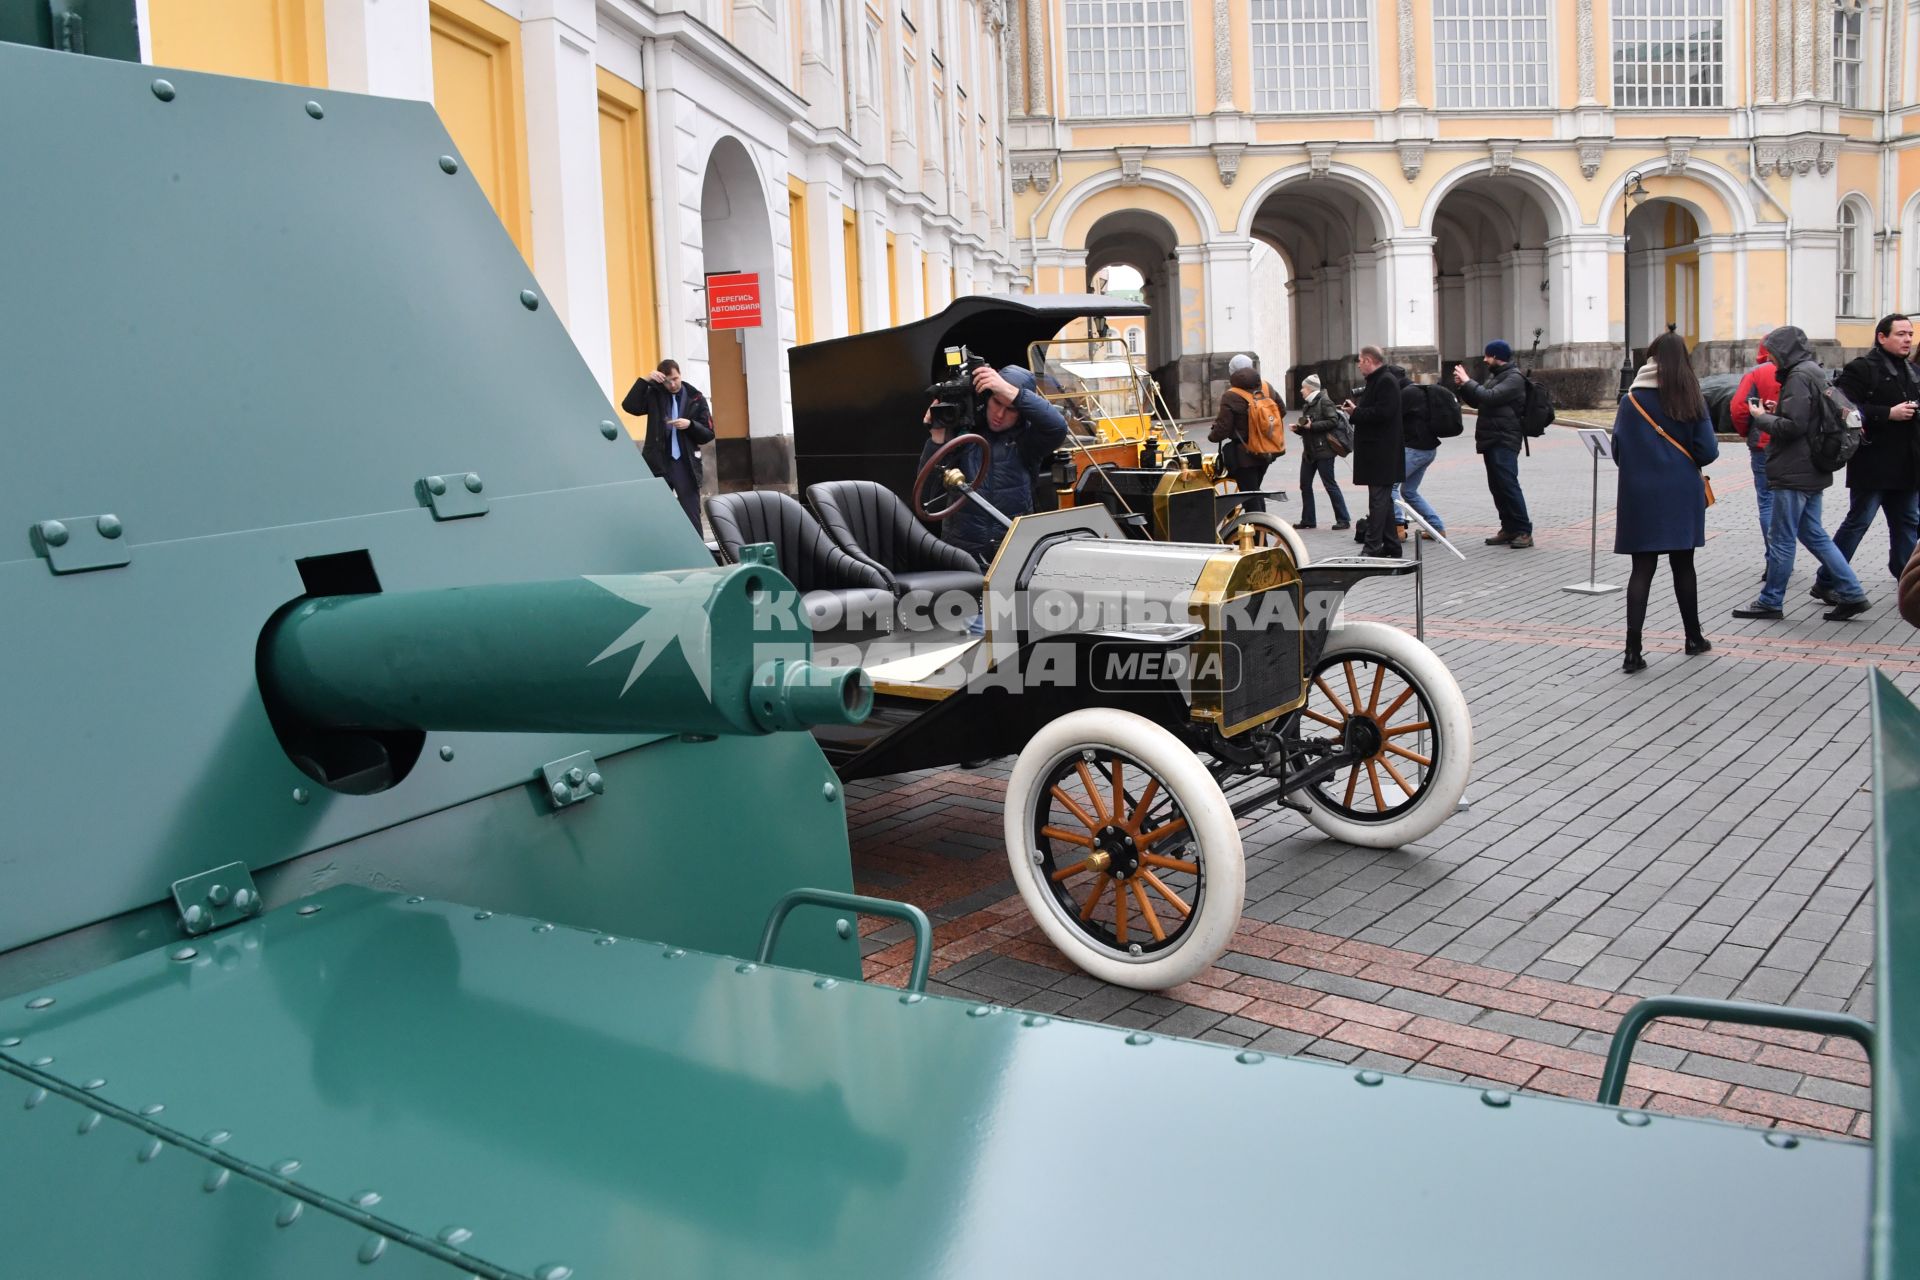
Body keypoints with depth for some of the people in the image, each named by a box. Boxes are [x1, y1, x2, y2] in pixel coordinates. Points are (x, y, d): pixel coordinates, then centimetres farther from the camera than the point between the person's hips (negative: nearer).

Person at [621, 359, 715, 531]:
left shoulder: (696, 399, 4)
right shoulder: (654, 394, 5)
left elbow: (708, 434, 3)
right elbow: (629, 406, -11)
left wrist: (690, 424, -15)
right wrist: (644, 380, -15)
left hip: (686, 464, -1)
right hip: (658, 464, 1)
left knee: (691, 516, 1)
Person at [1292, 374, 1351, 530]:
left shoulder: (1324, 401, -10)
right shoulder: (1307, 404, 16)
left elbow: (1333, 421, -20)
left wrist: (1312, 425, -21)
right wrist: (1299, 427, 4)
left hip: (1323, 451, -9)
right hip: (1309, 451, 9)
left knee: (1330, 484, -5)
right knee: (1305, 485, 8)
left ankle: (1343, 520, 2)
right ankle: (1308, 520, 16)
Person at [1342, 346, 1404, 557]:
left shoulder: (1386, 382, -14)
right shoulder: (1376, 381, 18)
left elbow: (1383, 412, -24)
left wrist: (1356, 412, -14)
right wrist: (1355, 409, 6)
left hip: (1382, 452, -11)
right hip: (1376, 452, 11)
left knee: (1378, 499, -10)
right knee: (1383, 500, 14)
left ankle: (1373, 548, -11)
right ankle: (1391, 548, 19)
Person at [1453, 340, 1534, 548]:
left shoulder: (1514, 378, -9)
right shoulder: (1494, 375, 20)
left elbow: (1491, 397, -22)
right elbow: (1477, 401, 22)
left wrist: (1467, 382, -14)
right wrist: (1463, 386, 6)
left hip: (1504, 440, -9)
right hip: (1491, 439, 10)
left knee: (1508, 484, -14)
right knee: (1496, 486, 9)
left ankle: (1524, 531, -12)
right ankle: (1509, 529, 15)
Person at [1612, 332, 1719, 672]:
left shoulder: (1631, 400, -5)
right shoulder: (1691, 400, -4)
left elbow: (1617, 451, -4)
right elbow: (1708, 452, -7)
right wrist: (1686, 456, 14)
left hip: (1640, 494, -1)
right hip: (1681, 494, 1)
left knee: (1642, 569, 1)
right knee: (1683, 566, 15)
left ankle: (1633, 651, -8)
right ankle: (1693, 638, 30)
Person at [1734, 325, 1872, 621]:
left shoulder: (1799, 377, -16)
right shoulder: (1813, 372, 15)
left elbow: (1793, 426, -22)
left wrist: (1762, 417, -8)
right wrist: (1776, 412, 8)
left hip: (1794, 474, -10)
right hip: (1812, 472, 10)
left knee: (1781, 539, -1)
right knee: (1813, 535, 15)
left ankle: (1770, 602, 8)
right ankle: (1851, 593, 13)